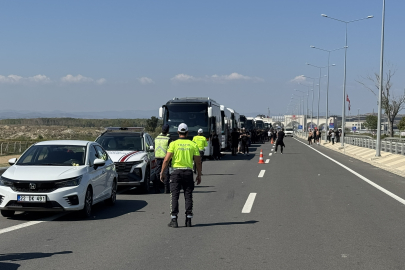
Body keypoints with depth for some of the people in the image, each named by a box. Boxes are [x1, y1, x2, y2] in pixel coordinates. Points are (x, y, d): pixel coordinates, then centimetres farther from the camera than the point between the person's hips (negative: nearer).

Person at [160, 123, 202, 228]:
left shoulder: (173, 144, -1)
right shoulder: (193, 144, 4)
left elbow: (166, 159, -7)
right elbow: (198, 162, 4)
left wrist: (162, 172, 1)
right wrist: (199, 175, 14)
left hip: (176, 172, -2)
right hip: (188, 172, 2)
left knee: (174, 196, 1)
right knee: (188, 196, 8)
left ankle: (174, 220, -4)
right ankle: (188, 220, 8)